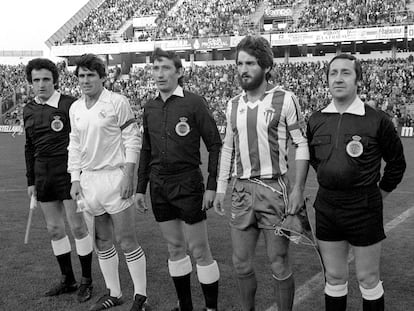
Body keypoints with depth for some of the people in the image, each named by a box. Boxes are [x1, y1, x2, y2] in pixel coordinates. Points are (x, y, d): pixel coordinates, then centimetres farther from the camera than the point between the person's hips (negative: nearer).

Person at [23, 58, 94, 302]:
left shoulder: (69, 104, -10)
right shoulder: (29, 110, 8)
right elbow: (30, 147, 15)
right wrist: (31, 181, 15)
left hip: (68, 172, -6)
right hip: (43, 176, 6)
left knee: (78, 226, 1)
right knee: (54, 229, 12)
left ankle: (87, 281, 16)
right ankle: (68, 279, 26)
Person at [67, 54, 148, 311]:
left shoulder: (117, 102, -7)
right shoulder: (75, 109, 10)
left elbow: (133, 140, -8)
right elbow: (75, 145, 16)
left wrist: (127, 176, -15)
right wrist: (75, 179, 8)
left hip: (114, 176, -6)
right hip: (88, 179, 6)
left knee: (127, 240, -2)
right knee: (102, 241, 13)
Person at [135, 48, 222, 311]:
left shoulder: (194, 103, -8)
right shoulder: (150, 108, 9)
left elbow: (215, 144, -8)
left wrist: (212, 186, -12)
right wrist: (141, 187, 14)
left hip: (187, 184, -5)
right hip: (159, 186, 6)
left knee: (199, 250, 0)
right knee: (175, 247, 14)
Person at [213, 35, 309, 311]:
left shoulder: (285, 99, -6)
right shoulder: (233, 105, 10)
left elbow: (302, 144, -6)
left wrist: (299, 188, -13)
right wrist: (221, 189, 12)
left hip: (274, 190, -5)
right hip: (242, 190, 5)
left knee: (279, 264, 3)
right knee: (241, 263, 11)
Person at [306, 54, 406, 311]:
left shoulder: (377, 120, -10)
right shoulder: (316, 120, 2)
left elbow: (396, 162, 1)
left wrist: (381, 193, 4)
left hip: (364, 209, -4)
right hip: (326, 207, 4)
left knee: (368, 278, 8)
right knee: (334, 277, 15)